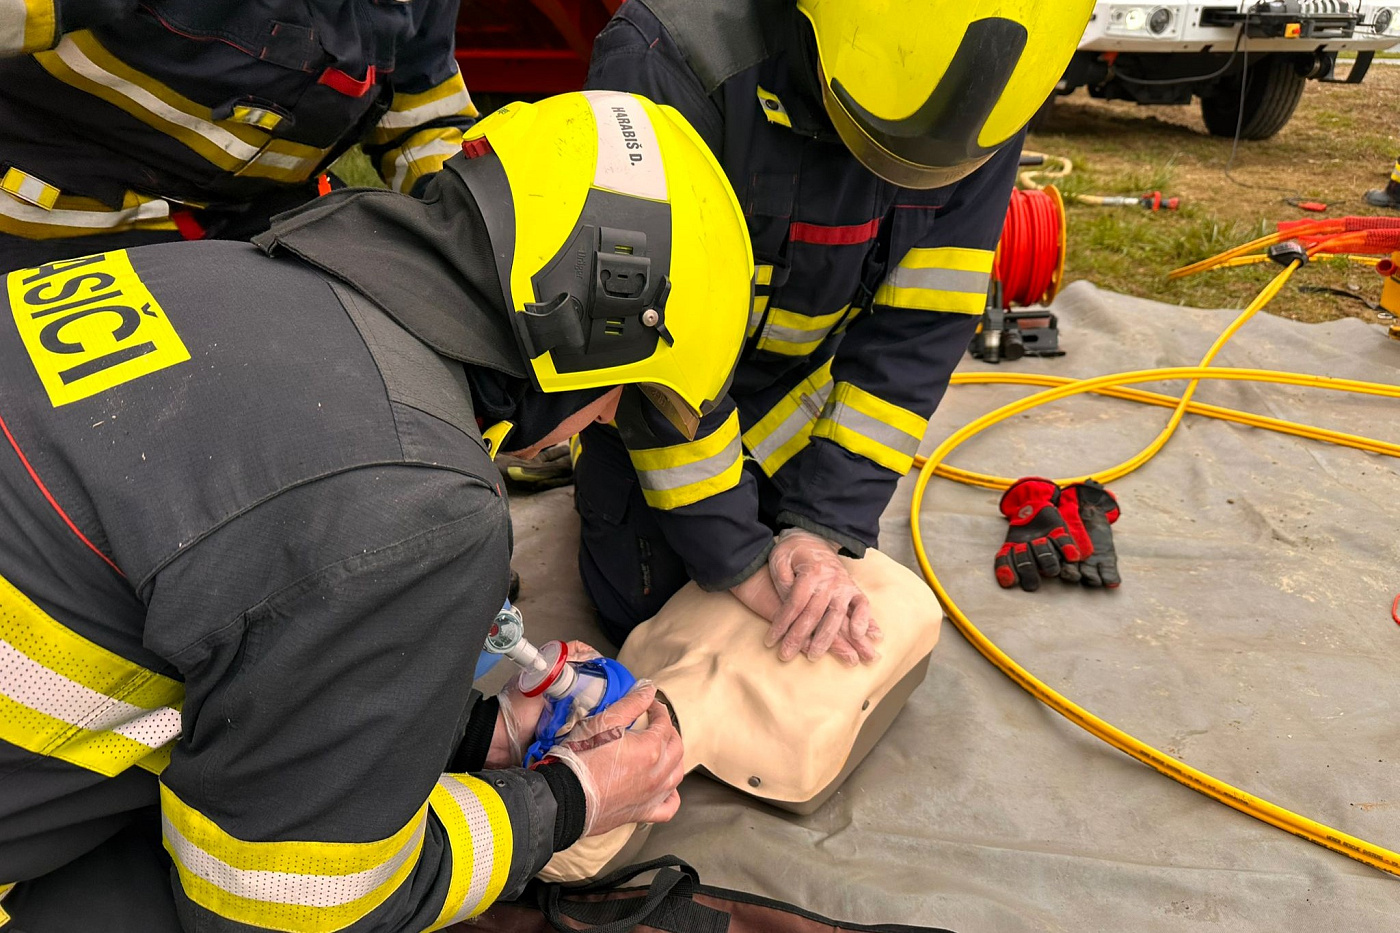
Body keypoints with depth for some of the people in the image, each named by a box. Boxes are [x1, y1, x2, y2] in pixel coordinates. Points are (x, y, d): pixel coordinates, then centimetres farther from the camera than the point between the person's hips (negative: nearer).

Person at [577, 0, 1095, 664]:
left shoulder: (982, 88, -21)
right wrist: (736, 559, -28)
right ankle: (591, 459, 31)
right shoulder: (664, 65, -36)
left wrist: (828, 524, -24)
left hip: (798, 384, 4)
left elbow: (921, 329, -19)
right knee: (646, 610, 3)